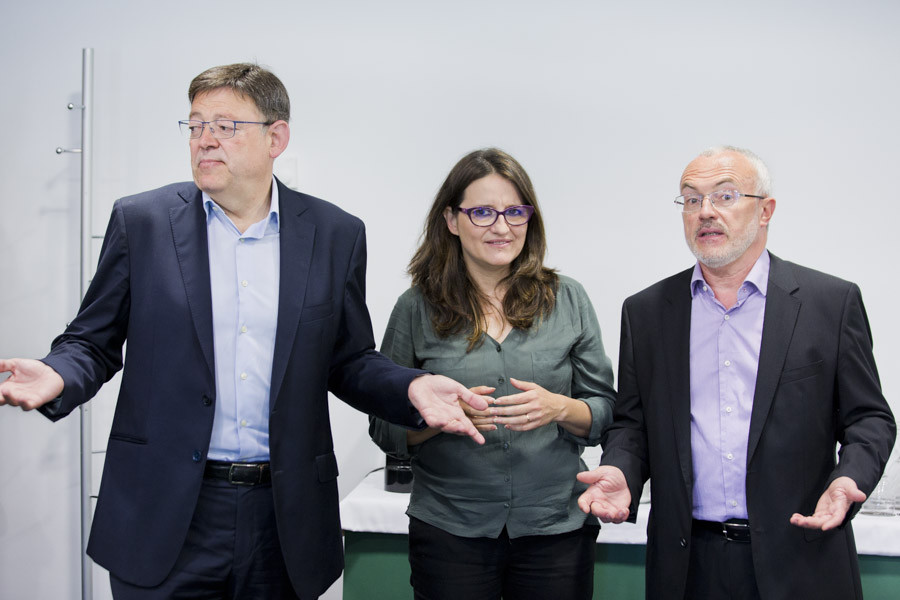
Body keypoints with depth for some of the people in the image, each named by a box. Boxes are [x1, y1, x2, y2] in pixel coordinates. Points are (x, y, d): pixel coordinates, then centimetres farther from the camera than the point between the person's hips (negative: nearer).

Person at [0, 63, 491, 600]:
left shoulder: (336, 234, 3)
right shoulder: (141, 221, 1)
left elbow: (349, 361, 9)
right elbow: (92, 342, 6)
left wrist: (411, 387, -10)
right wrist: (57, 379, -16)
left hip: (284, 517, 1)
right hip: (165, 514, -1)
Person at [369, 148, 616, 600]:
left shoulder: (568, 300, 3)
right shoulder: (417, 308, 0)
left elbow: (605, 412, 4)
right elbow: (385, 430, 1)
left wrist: (558, 409, -16)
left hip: (557, 528, 1)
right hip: (449, 530, -1)